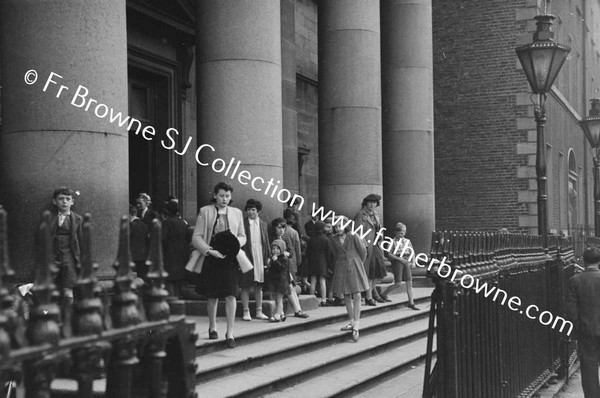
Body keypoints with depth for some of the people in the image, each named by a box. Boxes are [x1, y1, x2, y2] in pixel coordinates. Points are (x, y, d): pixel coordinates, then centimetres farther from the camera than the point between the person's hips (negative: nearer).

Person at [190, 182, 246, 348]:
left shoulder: (236, 213, 11)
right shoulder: (205, 212, 1)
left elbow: (242, 236, 17)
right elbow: (196, 237, -2)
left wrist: (236, 242, -6)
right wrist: (210, 250, -16)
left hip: (230, 259, 1)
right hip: (211, 259, -1)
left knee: (230, 295, -9)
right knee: (212, 296, 8)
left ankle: (230, 332, -5)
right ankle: (212, 327, 29)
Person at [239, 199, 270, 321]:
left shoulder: (263, 224, 12)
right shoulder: (242, 224, -1)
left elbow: (266, 242, 13)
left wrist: (267, 258, 6)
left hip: (260, 259, 4)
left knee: (259, 286, 10)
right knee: (246, 287, 0)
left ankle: (259, 312, 17)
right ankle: (246, 312, 7)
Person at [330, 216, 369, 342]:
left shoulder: (353, 237, -8)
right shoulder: (334, 240, 4)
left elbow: (363, 251, -1)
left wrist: (357, 264, 8)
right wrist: (342, 264, 12)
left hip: (354, 268, -4)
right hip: (341, 269, 4)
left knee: (356, 296, -11)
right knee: (346, 297, 8)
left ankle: (356, 327, -14)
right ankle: (352, 322, 22)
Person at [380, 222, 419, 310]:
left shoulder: (407, 241, 10)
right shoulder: (393, 241, -4)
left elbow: (412, 252, 17)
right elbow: (389, 254, -9)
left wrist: (413, 262, 3)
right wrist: (400, 259, -16)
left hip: (406, 262, 5)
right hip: (397, 262, -5)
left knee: (409, 283, 0)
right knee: (398, 283, -7)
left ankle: (411, 303, 2)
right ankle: (383, 294, 14)